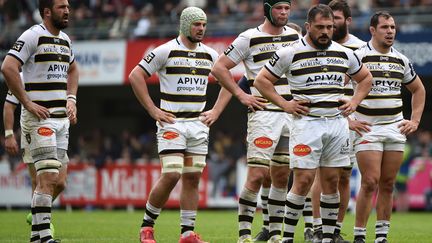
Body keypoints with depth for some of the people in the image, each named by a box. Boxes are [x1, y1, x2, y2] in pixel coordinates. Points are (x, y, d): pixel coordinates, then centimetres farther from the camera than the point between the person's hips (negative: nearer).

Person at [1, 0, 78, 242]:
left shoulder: (65, 39, 16)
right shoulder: (33, 36, -10)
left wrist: (71, 99, 20)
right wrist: (28, 103, -18)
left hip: (62, 118, 8)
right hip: (40, 118, -8)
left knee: (55, 181, 6)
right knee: (48, 178, -14)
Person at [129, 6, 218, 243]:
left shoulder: (210, 55, 10)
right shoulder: (166, 51, -6)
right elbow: (135, 76, -5)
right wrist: (153, 110, -8)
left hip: (198, 123, 5)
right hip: (172, 122, -5)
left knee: (193, 177, 3)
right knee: (171, 175, -14)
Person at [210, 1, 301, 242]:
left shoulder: (294, 36, 11)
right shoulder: (250, 38, -4)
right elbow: (219, 68, -1)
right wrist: (241, 95, -6)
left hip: (291, 114, 5)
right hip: (263, 113, -5)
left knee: (282, 177, 7)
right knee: (257, 176, -12)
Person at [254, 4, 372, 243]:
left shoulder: (344, 53, 10)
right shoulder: (290, 53, -2)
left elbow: (365, 78, 26)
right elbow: (262, 80, 4)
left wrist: (354, 102, 11)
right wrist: (284, 104, -4)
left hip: (337, 122, 4)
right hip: (307, 122, -4)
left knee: (331, 181, 5)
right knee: (303, 180, -10)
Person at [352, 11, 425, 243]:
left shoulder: (401, 60, 10)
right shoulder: (358, 56, -7)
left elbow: (418, 89, 24)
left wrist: (415, 120, 15)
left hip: (395, 128, 5)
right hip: (367, 128, -5)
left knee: (388, 184, 5)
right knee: (370, 182, -12)